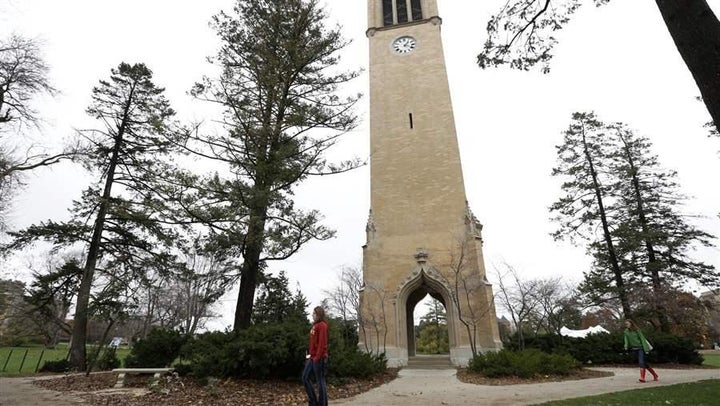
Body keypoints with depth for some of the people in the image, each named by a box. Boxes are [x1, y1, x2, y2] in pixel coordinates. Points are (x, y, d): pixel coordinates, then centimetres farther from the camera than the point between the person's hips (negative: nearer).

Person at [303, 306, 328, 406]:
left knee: (320, 381, 0)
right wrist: (309, 354, 15)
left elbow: (322, 343, -19)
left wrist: (317, 357, -19)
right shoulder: (315, 325, 14)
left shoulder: (322, 325, -13)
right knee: (305, 377, 12)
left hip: (319, 357, -9)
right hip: (312, 357, 10)